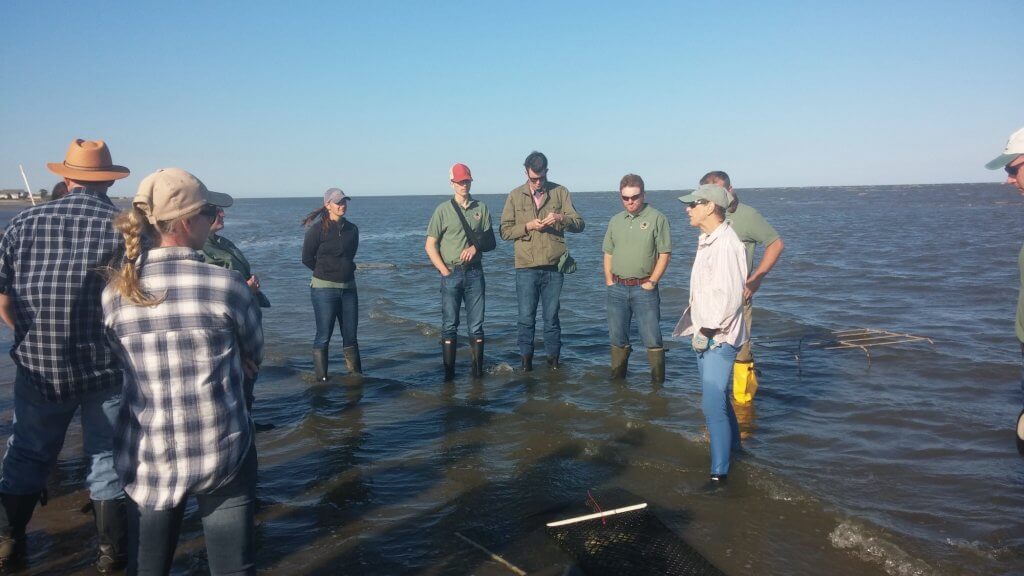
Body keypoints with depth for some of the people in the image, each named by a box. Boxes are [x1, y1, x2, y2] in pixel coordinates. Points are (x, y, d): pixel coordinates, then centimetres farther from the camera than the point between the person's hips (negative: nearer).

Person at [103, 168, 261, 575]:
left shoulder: (115, 293, -4)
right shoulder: (226, 284, -15)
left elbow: (131, 365, 8)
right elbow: (254, 357, 0)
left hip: (147, 457, 4)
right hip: (222, 452, -3)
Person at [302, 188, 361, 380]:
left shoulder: (352, 229, 7)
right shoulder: (318, 230, -9)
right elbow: (307, 259, -3)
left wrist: (345, 269, 9)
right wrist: (326, 272, 4)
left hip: (348, 287, 5)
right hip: (324, 289, -5)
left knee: (350, 334, 10)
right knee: (324, 336, 0)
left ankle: (355, 373, 20)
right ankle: (322, 378, 8)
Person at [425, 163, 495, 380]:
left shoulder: (481, 208, 9)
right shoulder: (443, 209, 2)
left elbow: (491, 241, 12)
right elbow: (430, 245, 1)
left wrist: (476, 247, -9)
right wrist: (444, 271, -6)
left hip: (475, 272, 2)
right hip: (451, 273, -2)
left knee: (476, 325, 4)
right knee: (449, 325, 2)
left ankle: (478, 370, 11)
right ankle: (448, 371, 7)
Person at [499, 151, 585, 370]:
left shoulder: (560, 192, 6)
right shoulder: (515, 196, 6)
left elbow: (579, 224, 1)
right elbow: (505, 231, 3)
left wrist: (561, 218, -19)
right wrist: (528, 226, -12)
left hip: (554, 266, 0)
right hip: (526, 267, 0)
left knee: (552, 316, 8)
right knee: (526, 317, 3)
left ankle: (553, 358, 20)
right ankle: (526, 358, 17)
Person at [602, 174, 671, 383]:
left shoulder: (657, 218, -4)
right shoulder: (615, 221, 11)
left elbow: (665, 254, -6)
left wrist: (652, 281, -11)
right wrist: (609, 280, 5)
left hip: (643, 288, -5)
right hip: (617, 288, 5)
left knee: (652, 339, -3)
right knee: (617, 338, 12)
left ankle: (658, 382, 6)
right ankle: (617, 379, 25)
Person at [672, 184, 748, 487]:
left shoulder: (727, 245, -19)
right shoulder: (707, 240, 12)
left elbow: (730, 297, -24)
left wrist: (708, 330, -18)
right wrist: (699, 330, 14)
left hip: (719, 338, -10)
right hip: (704, 335, 10)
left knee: (713, 404, -10)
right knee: (714, 398, 22)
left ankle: (719, 473, -2)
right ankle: (734, 447, 42)